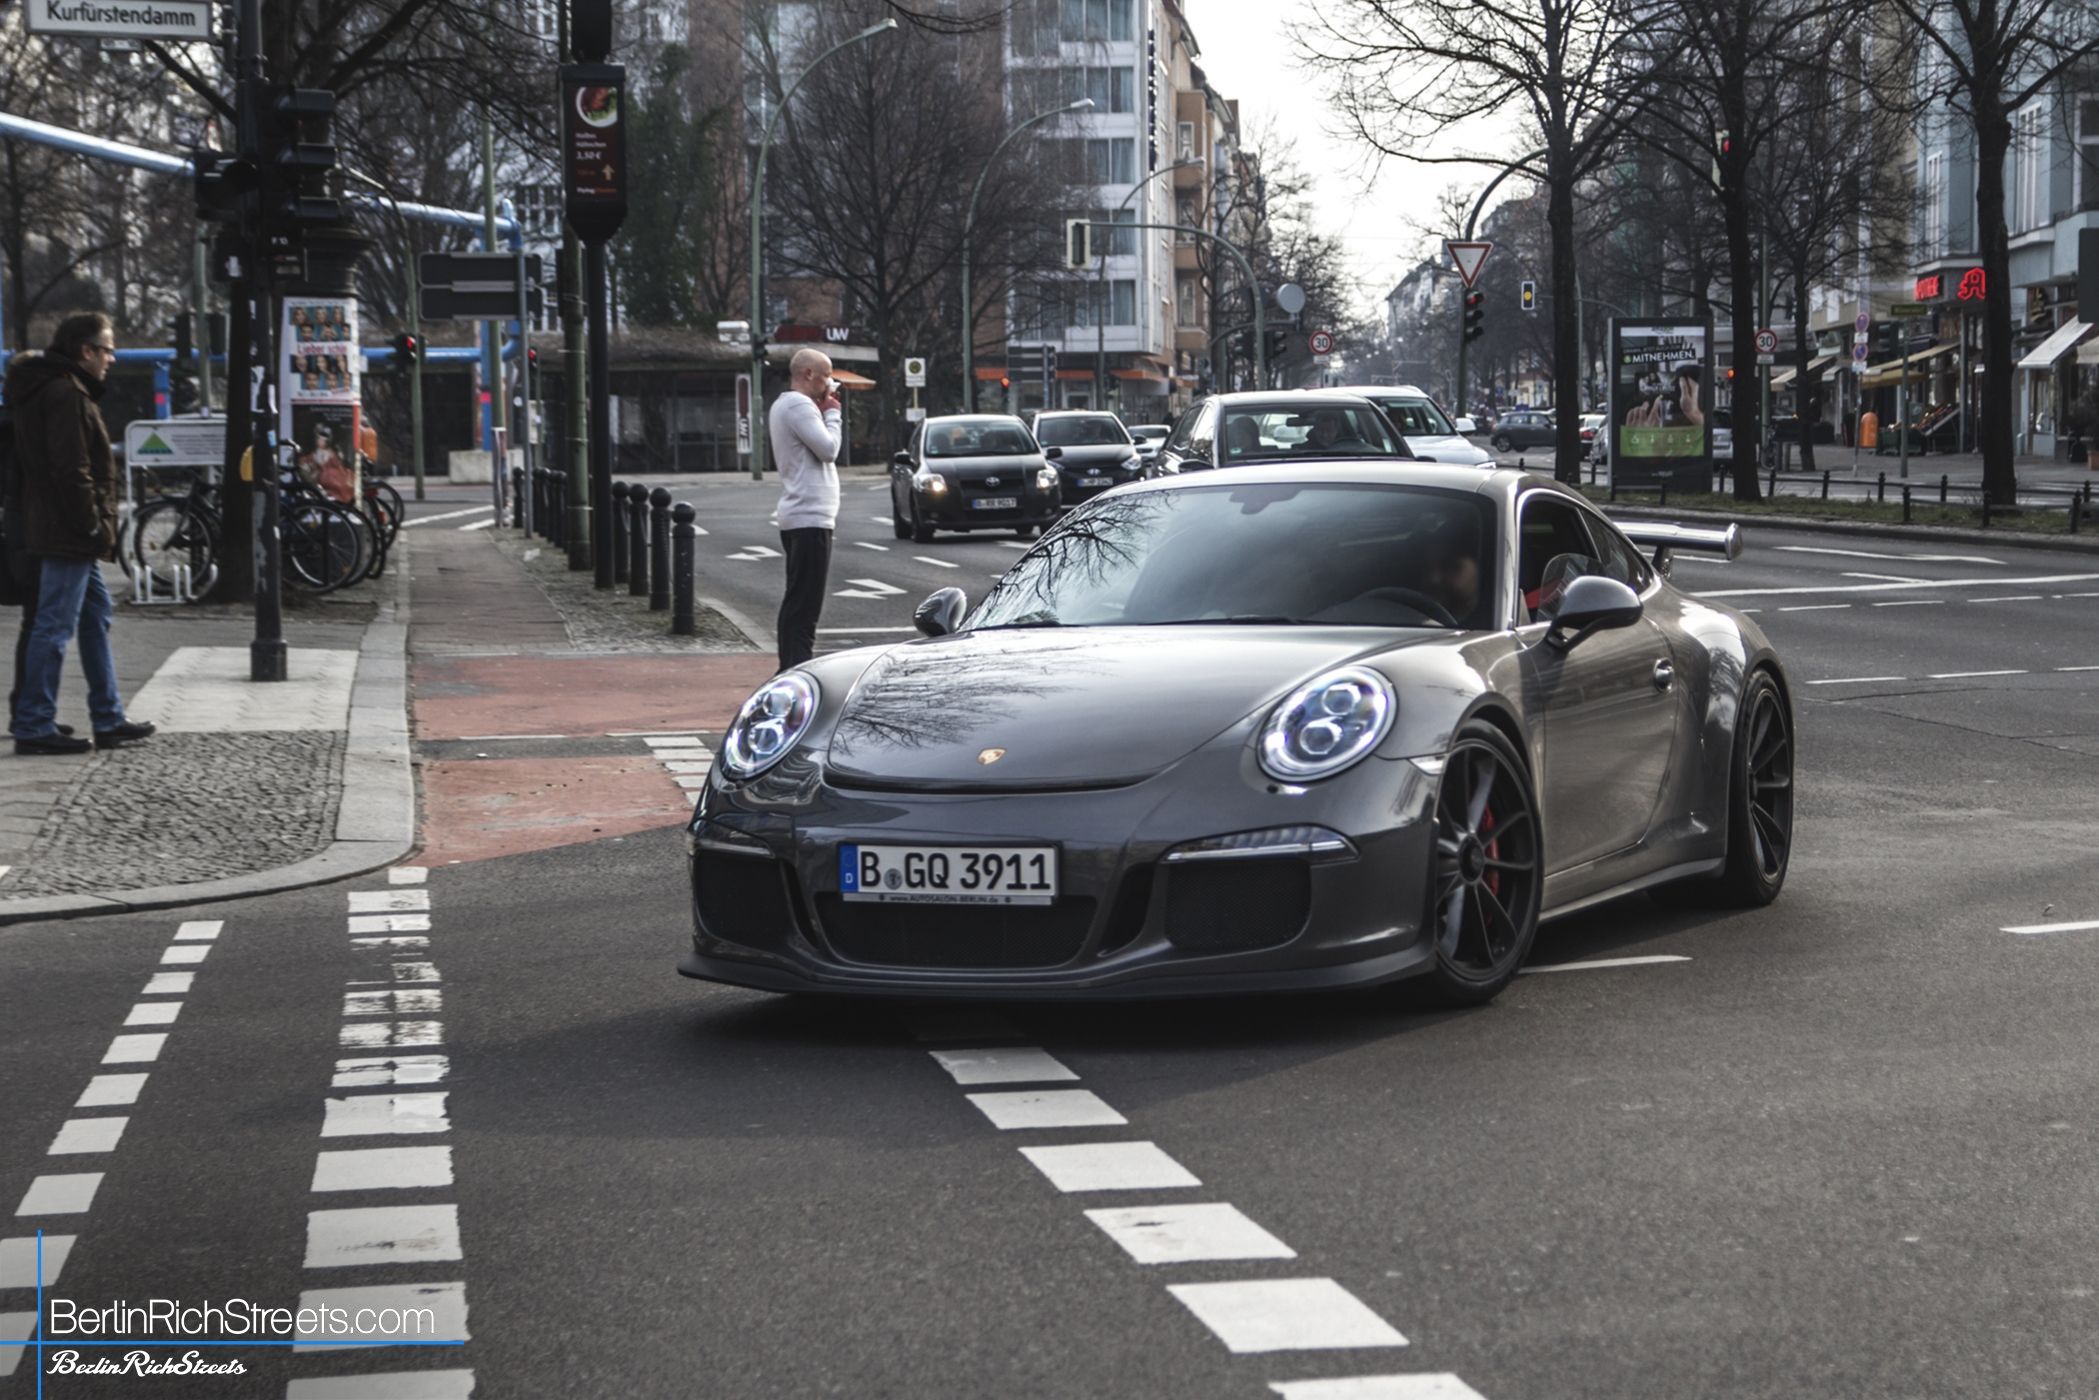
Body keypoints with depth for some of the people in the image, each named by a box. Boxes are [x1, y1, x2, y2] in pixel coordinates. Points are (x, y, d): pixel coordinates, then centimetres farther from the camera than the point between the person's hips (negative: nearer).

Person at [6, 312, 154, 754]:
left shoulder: (51, 389, 16)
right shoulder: (66, 394, -16)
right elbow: (71, 470, -23)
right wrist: (93, 524, -17)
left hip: (70, 536, 11)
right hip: (69, 534, -11)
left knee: (96, 616, 16)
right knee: (55, 626, -7)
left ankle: (109, 720, 21)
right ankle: (34, 727, -3)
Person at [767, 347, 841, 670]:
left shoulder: (782, 405, 20)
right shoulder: (799, 405, -13)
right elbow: (828, 449, -19)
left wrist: (826, 413, 12)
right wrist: (832, 414, -4)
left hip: (797, 517, 11)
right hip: (810, 515, -11)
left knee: (797, 602, 14)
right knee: (805, 604, -12)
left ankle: (790, 669, 18)